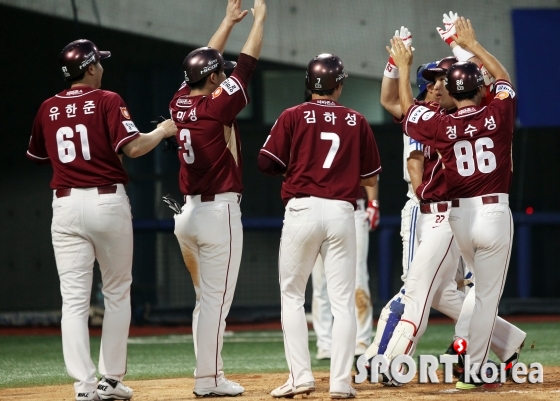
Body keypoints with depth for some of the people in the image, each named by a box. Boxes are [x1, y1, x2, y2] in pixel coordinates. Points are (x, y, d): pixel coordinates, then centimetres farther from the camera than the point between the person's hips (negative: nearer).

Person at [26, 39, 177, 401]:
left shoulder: (48, 109, 9)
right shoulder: (107, 101, -5)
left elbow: (38, 156, 23)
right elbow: (132, 147, -14)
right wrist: (163, 131, 2)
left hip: (65, 205, 3)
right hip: (108, 202, -3)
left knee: (74, 299, 0)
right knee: (117, 293, 11)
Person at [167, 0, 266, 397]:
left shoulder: (180, 103, 5)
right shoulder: (217, 107, -13)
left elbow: (204, 62, 19)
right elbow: (246, 65, -6)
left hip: (188, 213, 8)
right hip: (219, 212, -8)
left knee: (207, 297, 14)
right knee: (216, 298, -4)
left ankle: (208, 373, 15)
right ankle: (209, 379, -4)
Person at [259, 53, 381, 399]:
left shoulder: (293, 117, -1)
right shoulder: (357, 122, 5)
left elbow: (268, 163, -2)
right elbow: (371, 179, 9)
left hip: (302, 210, -1)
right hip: (342, 212, 1)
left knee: (292, 295, 9)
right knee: (343, 299, 4)